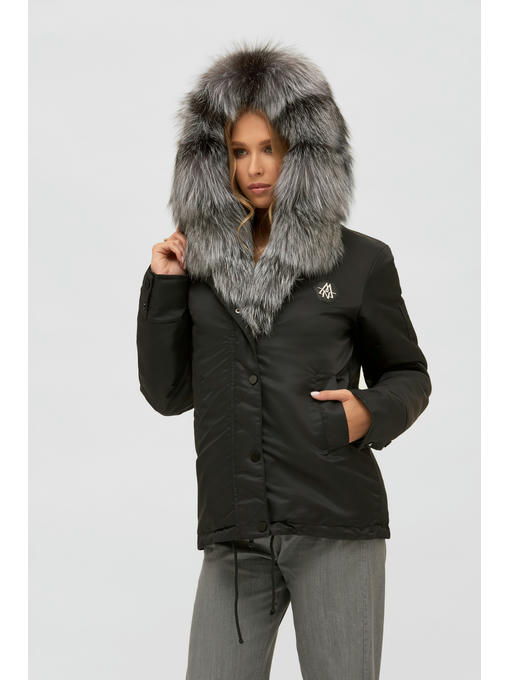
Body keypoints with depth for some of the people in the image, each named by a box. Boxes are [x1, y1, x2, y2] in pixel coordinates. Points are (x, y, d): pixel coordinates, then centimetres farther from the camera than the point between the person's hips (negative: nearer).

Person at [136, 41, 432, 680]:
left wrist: (371, 411, -8)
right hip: (234, 532, 2)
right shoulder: (202, 262, 10)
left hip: (335, 526, -2)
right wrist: (162, 288, 2)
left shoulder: (360, 261, 4)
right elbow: (167, 393, 11)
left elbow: (409, 375, 13)